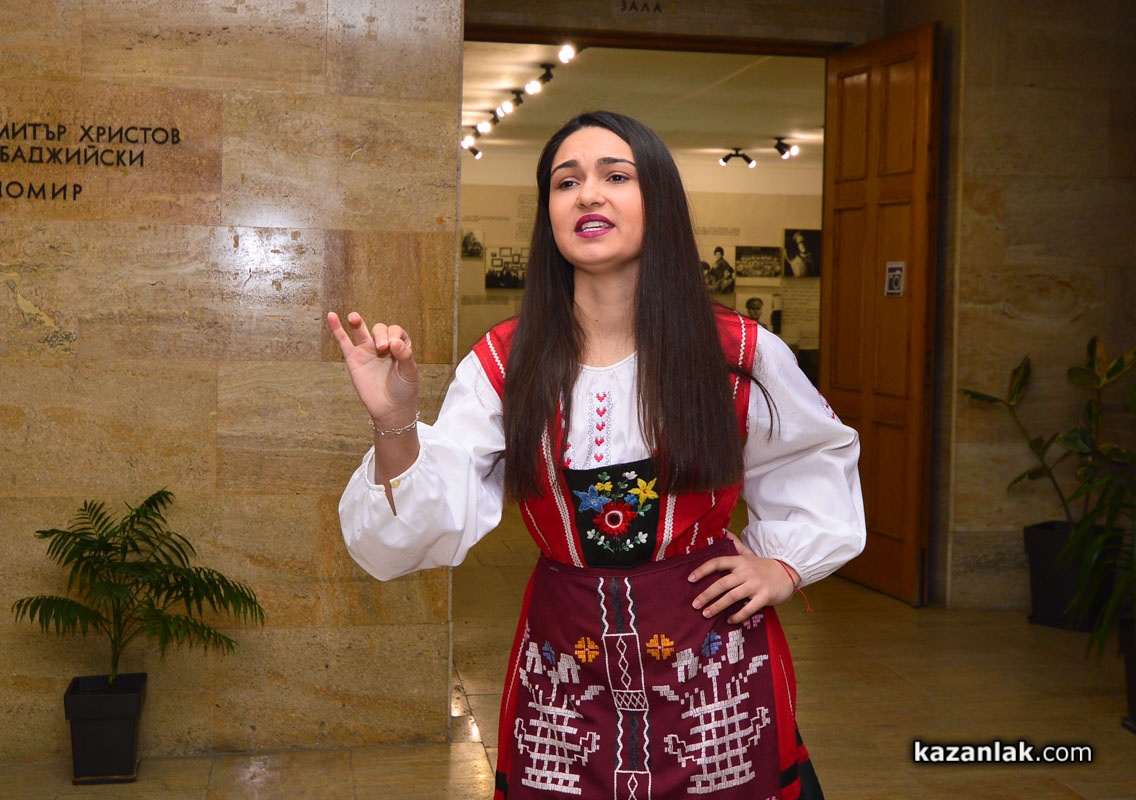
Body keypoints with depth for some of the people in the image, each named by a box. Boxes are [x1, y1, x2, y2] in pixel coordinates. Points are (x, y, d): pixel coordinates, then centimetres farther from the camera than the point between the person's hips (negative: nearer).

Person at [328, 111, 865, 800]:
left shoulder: (740, 354, -5)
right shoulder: (504, 364, -4)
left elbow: (822, 455, 15)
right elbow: (427, 528, -13)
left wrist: (787, 563, 4)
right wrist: (396, 427, -29)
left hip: (715, 674, 0)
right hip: (565, 683, 1)